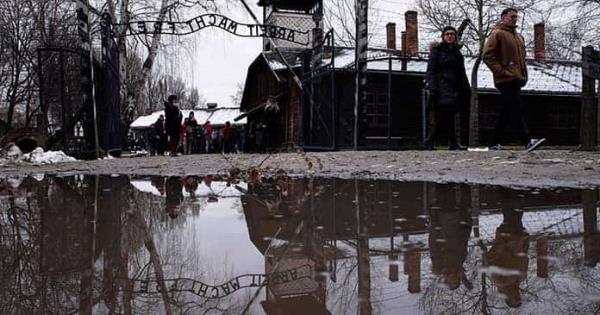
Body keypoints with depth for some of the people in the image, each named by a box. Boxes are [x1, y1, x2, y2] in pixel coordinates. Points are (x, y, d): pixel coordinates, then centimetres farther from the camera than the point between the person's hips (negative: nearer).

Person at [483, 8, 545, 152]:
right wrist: (500, 71, -15)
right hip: (506, 80, -9)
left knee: (506, 113, 9)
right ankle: (527, 141, -17)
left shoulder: (519, 37, 23)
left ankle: (495, 143, 14)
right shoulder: (497, 34, -2)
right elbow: (487, 55, -12)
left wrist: (524, 75, 18)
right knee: (516, 110, -13)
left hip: (516, 80, 9)